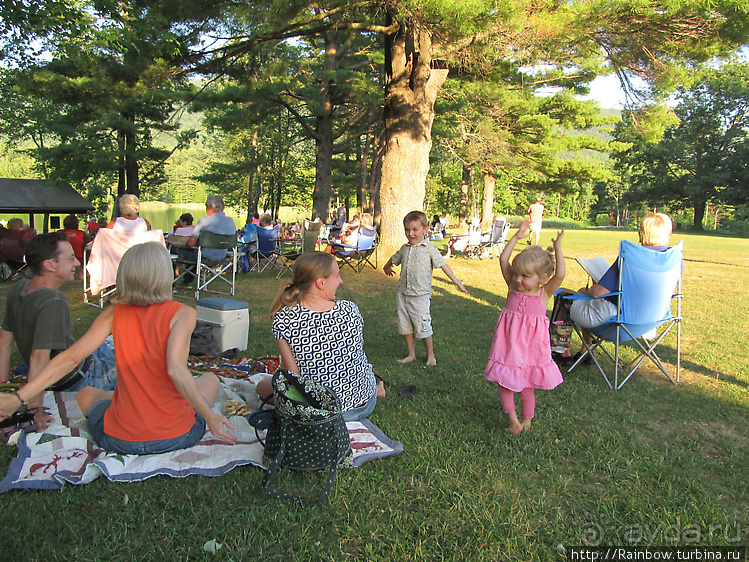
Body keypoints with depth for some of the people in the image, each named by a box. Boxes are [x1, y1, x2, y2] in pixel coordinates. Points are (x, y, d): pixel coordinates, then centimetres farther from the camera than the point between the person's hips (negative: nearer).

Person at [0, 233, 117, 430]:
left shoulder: (19, 289, -4)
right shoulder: (53, 302, -31)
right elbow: (39, 357, -36)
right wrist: (36, 410, -33)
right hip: (80, 380, -8)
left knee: (109, 344, 26)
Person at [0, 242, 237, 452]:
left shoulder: (115, 313, -3)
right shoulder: (182, 313, -14)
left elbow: (69, 358, -5)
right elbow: (176, 370, -27)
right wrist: (209, 416, -22)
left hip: (119, 441, 3)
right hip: (176, 437, -2)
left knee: (86, 393, 34)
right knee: (210, 378, 28)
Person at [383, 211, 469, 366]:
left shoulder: (429, 248, -5)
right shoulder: (405, 248, 9)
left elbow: (443, 264, -5)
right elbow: (394, 259, 29)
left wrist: (456, 281, -7)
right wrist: (387, 267, 45)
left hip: (420, 295, -5)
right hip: (402, 294, 5)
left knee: (423, 327, -2)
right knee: (405, 327, 10)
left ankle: (430, 356, 17)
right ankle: (411, 354, 26)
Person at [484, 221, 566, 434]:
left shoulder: (544, 294, -8)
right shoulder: (513, 287, -1)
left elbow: (560, 274, -24)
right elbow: (503, 259, -6)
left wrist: (557, 247, -21)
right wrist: (517, 237, -6)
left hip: (530, 346, -2)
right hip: (508, 344, 3)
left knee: (526, 387, 11)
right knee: (503, 382, 4)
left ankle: (527, 421, 29)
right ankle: (512, 417, 20)